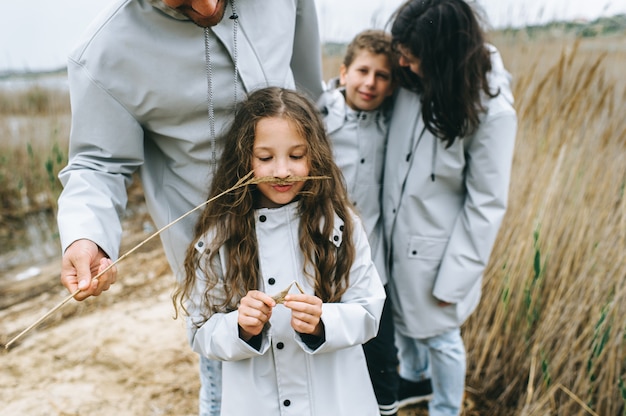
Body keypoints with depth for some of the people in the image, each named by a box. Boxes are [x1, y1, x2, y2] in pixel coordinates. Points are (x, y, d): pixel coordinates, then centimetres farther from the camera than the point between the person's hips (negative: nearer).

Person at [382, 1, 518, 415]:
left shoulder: (491, 110, -21)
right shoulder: (410, 82, -8)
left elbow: (486, 203, -16)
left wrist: (453, 278, -13)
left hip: (436, 245, -5)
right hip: (394, 232, 5)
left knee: (439, 335, 14)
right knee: (401, 317, 25)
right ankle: (413, 376, 56)